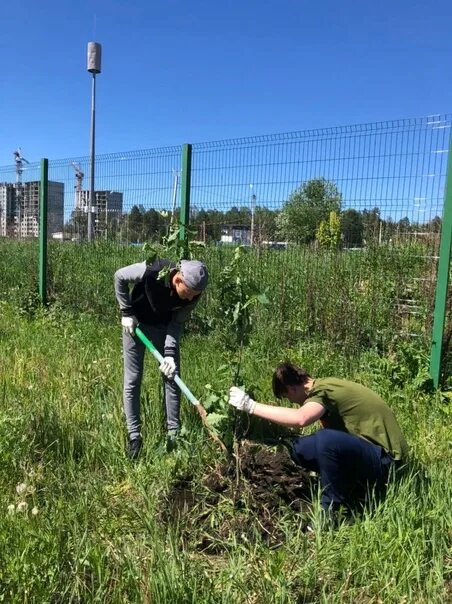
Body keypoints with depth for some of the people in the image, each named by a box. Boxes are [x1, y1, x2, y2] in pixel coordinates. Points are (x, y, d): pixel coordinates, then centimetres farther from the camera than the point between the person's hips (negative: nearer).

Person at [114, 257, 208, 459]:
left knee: (172, 377, 2)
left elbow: (177, 322, -14)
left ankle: (173, 433, 14)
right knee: (132, 380, -1)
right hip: (136, 323, -3)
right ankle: (134, 435, 9)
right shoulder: (151, 271, -36)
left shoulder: (193, 293, -25)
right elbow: (120, 277, -18)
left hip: (164, 326, 3)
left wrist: (170, 353, -26)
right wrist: (126, 312, -16)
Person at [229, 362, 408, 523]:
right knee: (299, 447, -1)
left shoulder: (322, 390, -19)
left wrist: (251, 406, -33)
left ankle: (332, 513, -11)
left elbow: (300, 419, -40)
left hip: (385, 458, -9)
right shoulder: (325, 385, 8)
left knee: (326, 439, -34)